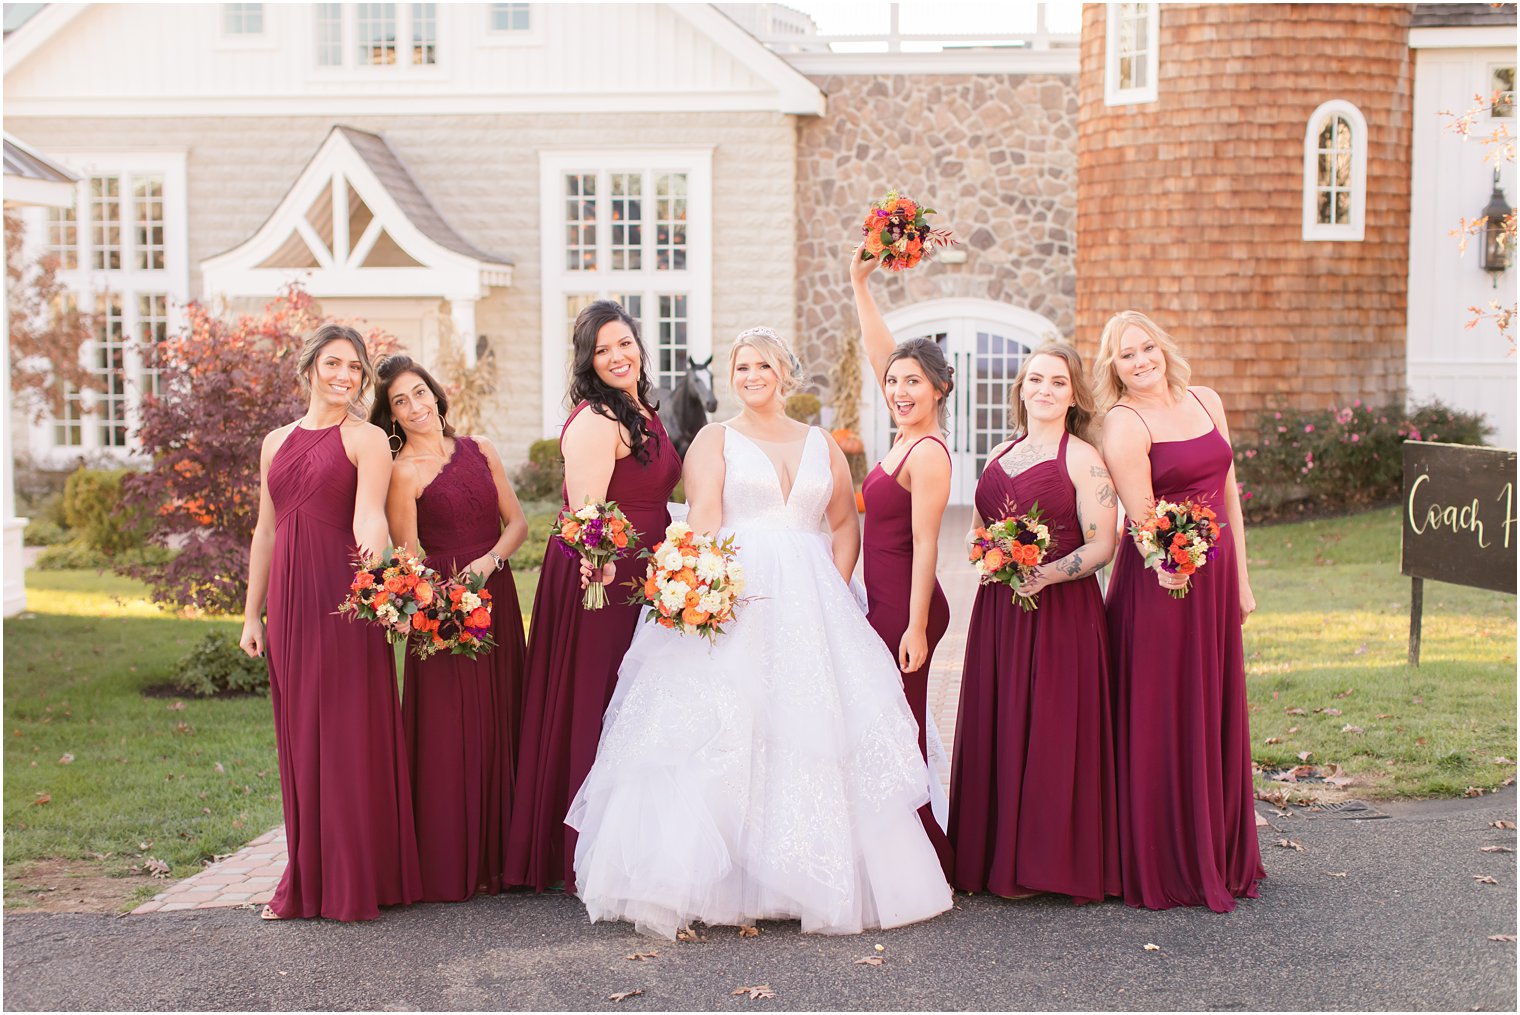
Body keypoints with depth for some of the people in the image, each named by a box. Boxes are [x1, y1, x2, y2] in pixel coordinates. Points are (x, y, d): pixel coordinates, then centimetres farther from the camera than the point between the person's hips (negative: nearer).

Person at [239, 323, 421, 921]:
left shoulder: (366, 439, -1)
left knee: (348, 735, -3)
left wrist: (375, 569, -38)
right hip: (288, 598, 6)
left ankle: (356, 883, 5)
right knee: (298, 737, 8)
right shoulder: (277, 442, 16)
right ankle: (306, 882, 17)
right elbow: (265, 531, 18)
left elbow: (368, 517, -17)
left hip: (343, 599, -5)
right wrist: (252, 613, 16)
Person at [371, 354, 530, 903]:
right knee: (448, 733, -3)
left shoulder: (479, 450, 10)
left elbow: (517, 521, 9)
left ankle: (494, 859, 17)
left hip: (496, 599, 5)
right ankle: (447, 870, 6)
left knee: (498, 728, 8)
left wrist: (489, 560, -9)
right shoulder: (403, 471, -4)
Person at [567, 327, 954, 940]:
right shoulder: (715, 440, 9)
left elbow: (844, 525, 16)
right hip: (734, 599, -3)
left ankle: (816, 883, 5)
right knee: (724, 728, -10)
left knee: (815, 730, -2)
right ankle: (717, 881, -8)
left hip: (811, 606, 3)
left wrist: (833, 593, 0)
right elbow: (703, 517, -4)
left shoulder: (822, 445, 17)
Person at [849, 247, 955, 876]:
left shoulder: (927, 452, -15)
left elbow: (924, 544, -18)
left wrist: (916, 627, -19)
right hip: (884, 602, 9)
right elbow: (879, 354, 17)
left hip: (906, 607, -9)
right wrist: (859, 283, 17)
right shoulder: (907, 435, 9)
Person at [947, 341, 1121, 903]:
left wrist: (1045, 574, -22)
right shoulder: (1000, 456, 15)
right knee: (994, 732, 7)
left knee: (1049, 732, -3)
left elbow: (1101, 546, -9)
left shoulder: (1083, 459, -4)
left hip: (1061, 611, -6)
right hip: (997, 612, 6)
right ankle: (995, 857, 16)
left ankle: (1045, 862, 7)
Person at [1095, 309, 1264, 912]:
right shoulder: (1123, 424, -8)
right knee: (1163, 725, -1)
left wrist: (1240, 578, 12)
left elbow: (1228, 492, 14)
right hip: (1159, 582, -6)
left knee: (1217, 719, 13)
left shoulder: (1206, 403, 11)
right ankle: (1165, 870, 10)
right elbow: (1142, 517, -15)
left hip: (1216, 577, 6)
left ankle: (1221, 859, 26)